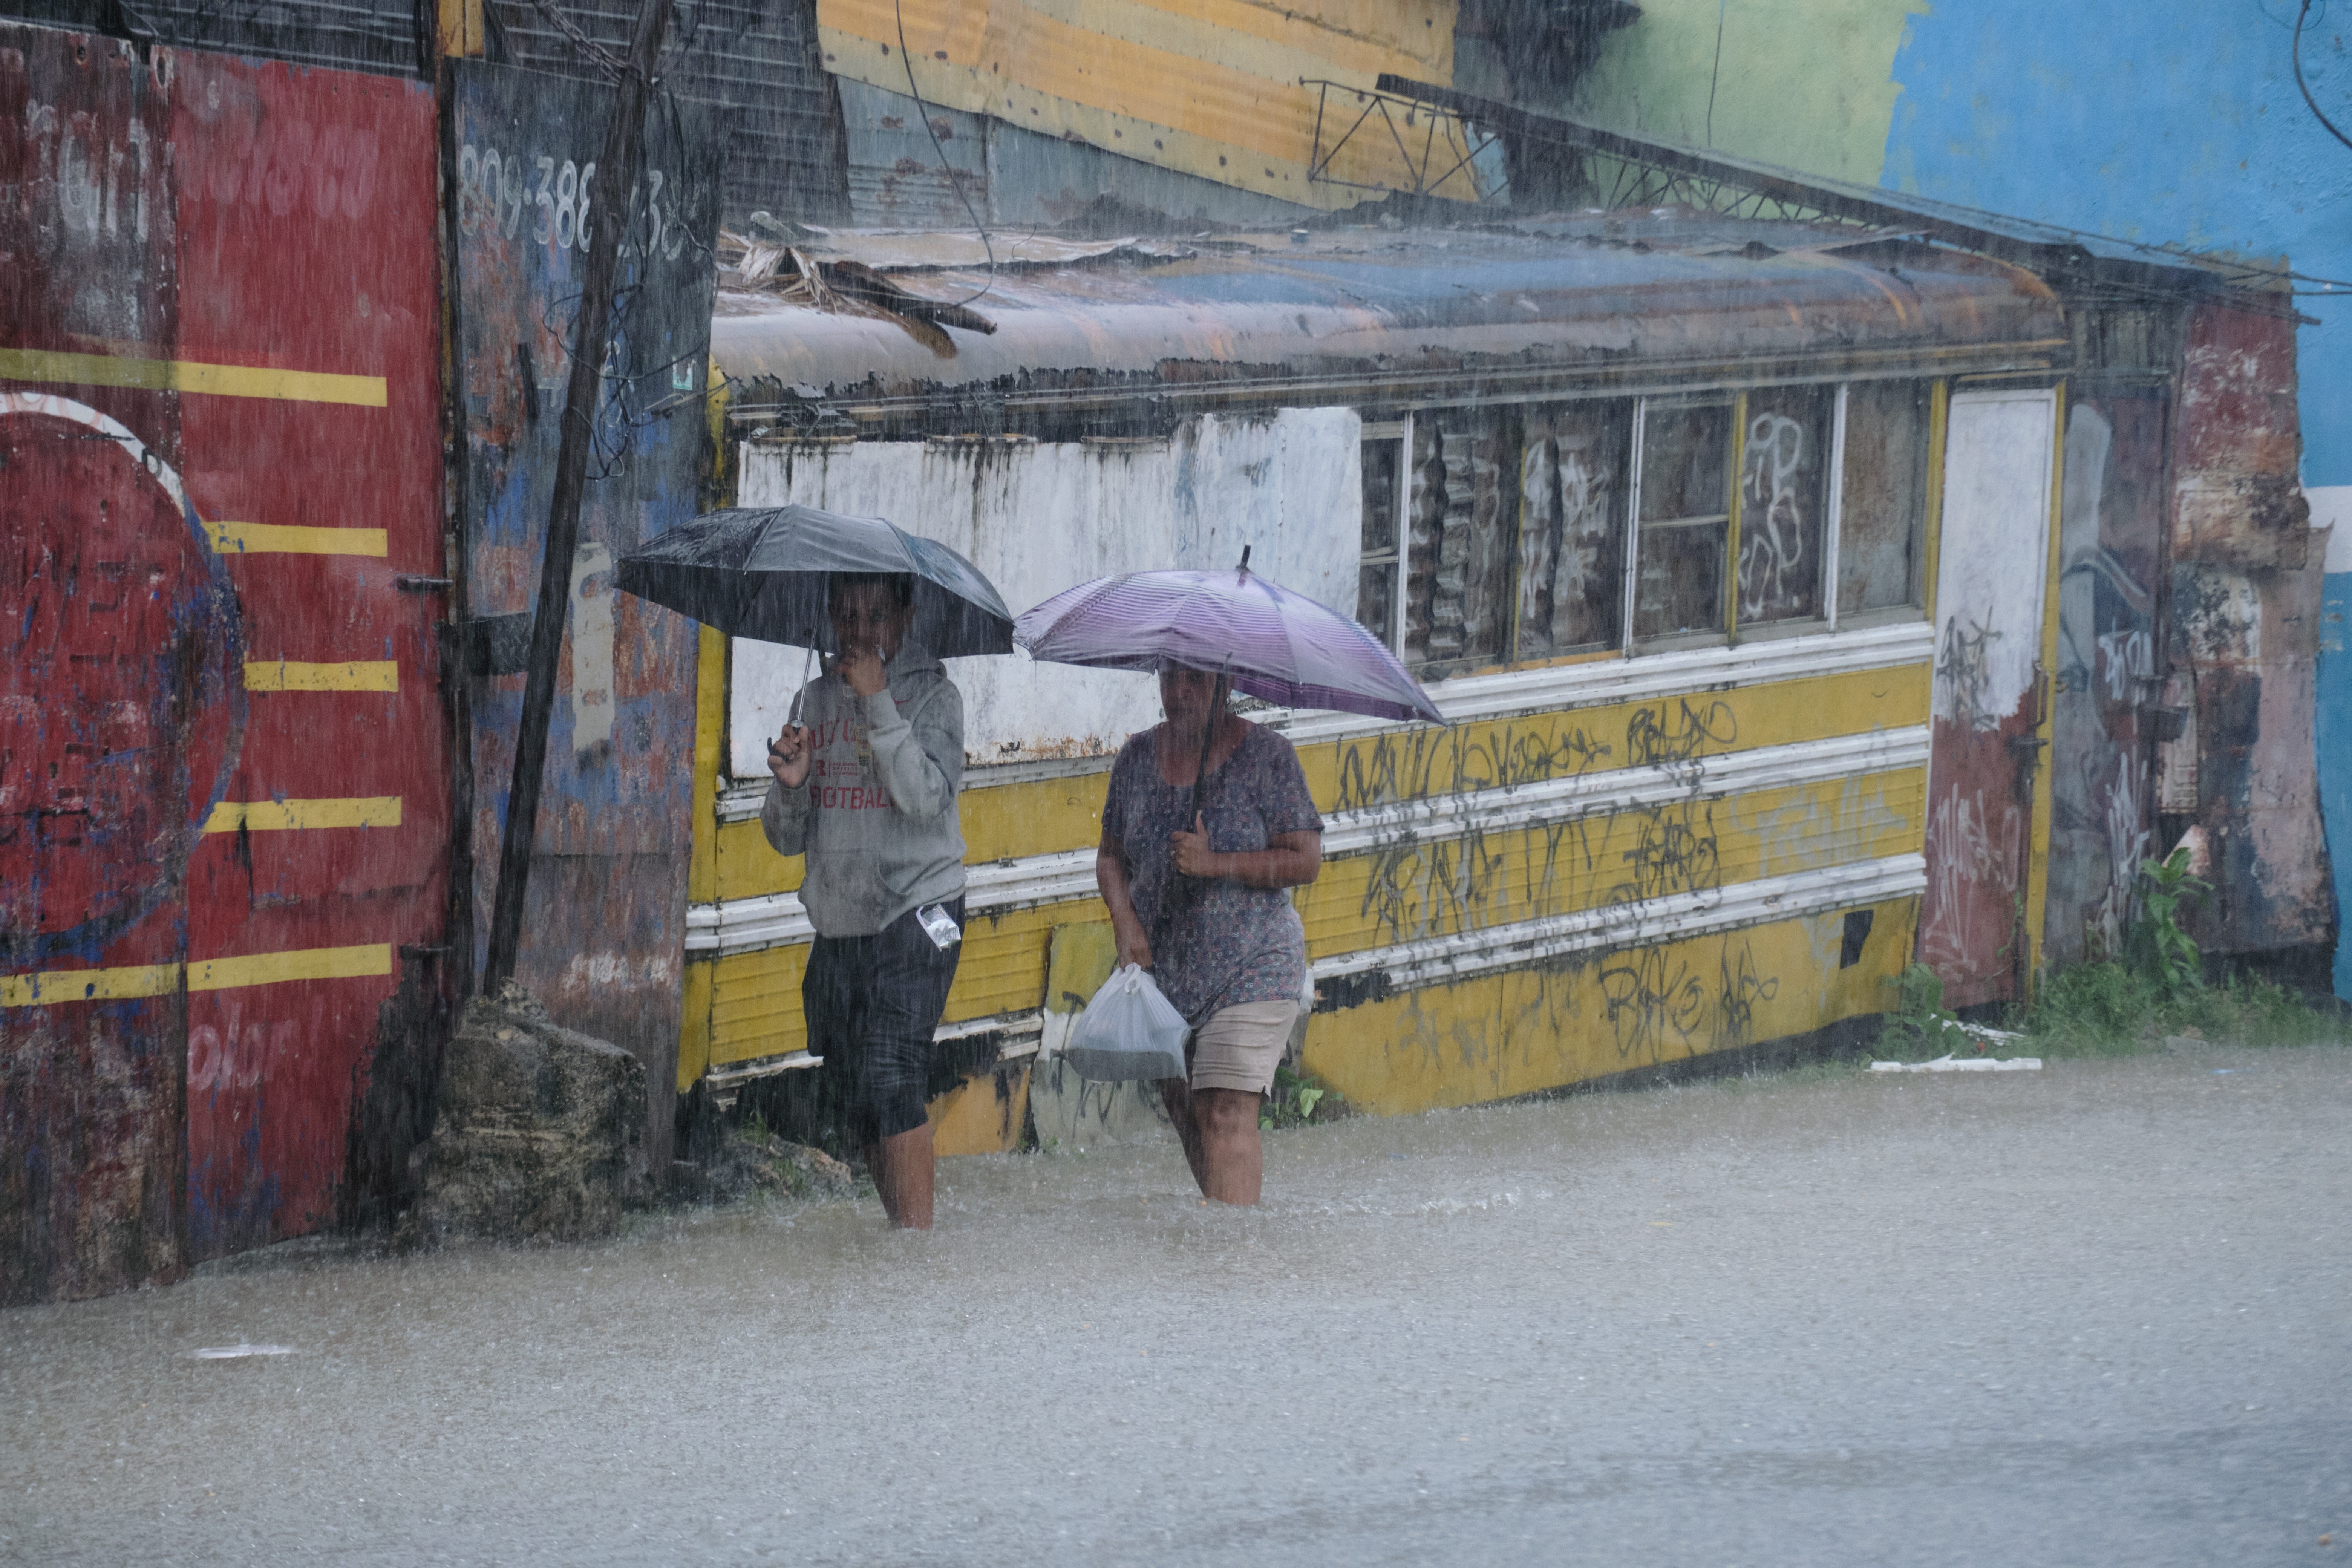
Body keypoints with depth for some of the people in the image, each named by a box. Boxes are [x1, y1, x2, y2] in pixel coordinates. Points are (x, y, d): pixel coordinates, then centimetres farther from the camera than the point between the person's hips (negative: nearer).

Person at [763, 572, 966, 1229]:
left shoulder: (933, 695, 0)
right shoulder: (817, 699, 13)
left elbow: (926, 797, -18)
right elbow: (786, 838, 13)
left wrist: (879, 701, -17)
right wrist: (790, 785, -9)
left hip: (912, 916, -6)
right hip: (837, 926, 6)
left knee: (891, 1076, -19)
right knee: (851, 1090, 6)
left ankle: (918, 1239, -19)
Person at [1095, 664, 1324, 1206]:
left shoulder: (1265, 754, -7)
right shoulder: (1138, 756, 6)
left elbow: (1306, 861, -9)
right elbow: (1111, 856, 14)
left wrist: (1216, 864, -20)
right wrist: (1125, 922, -4)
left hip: (1249, 965, -5)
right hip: (1160, 965, 5)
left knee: (1226, 1115, -16)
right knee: (1185, 1114, 11)